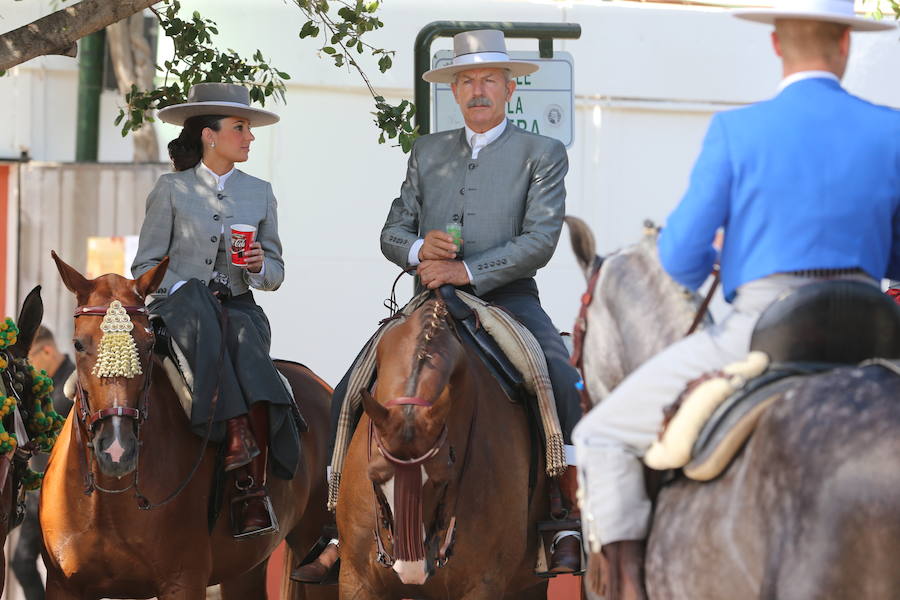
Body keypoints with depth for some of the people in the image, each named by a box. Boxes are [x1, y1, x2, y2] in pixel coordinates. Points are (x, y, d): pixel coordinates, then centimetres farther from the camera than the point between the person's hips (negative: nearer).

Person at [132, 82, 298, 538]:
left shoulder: (260, 193, 13)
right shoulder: (172, 189, 4)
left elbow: (275, 273, 14)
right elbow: (145, 266, 3)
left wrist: (260, 265, -8)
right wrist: (182, 290, -15)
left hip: (240, 308, 2)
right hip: (182, 308, -1)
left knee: (243, 336, -34)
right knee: (200, 302, -37)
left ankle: (254, 494, -40)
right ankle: (237, 433, -45)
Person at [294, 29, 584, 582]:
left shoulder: (543, 154, 4)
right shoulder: (428, 152, 17)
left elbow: (540, 240, -8)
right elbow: (393, 232, 15)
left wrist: (466, 271, -18)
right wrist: (419, 250, -10)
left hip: (507, 296, -4)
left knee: (561, 382, -32)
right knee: (351, 393, -10)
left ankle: (570, 525, -28)